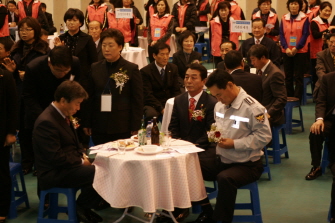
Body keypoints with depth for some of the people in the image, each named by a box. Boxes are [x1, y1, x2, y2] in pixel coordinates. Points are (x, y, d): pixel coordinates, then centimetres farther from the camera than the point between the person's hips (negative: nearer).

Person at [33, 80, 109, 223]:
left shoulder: (63, 115, 9)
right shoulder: (46, 122, -22)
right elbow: (56, 158, -24)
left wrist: (82, 155, 2)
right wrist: (81, 161, -12)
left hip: (66, 165, 10)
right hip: (54, 173, -10)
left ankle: (84, 206, 11)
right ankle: (81, 207, 2)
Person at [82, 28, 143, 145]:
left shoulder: (132, 69, -1)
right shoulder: (95, 68, 9)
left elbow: (137, 100, 0)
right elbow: (90, 97, 12)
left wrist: (135, 127, -4)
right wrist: (87, 123, 8)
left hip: (122, 129, -3)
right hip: (99, 129, 3)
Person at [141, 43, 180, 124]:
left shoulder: (173, 68, 8)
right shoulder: (145, 71, -7)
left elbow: (176, 90, 8)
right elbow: (147, 95, -12)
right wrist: (161, 109, -23)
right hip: (152, 105, -4)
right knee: (152, 114, -37)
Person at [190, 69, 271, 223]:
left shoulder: (252, 107, -19)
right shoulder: (219, 106, 4)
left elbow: (264, 136, -20)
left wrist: (234, 144, -23)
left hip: (247, 165, -8)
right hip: (221, 160, 8)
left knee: (225, 178, -37)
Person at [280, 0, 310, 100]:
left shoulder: (305, 19, -2)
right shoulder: (284, 19, 6)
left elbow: (305, 35, -6)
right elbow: (282, 35, 2)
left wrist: (296, 48, -15)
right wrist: (286, 48, -11)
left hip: (300, 51, -3)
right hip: (286, 52, 3)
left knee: (298, 77, -2)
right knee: (288, 76, 6)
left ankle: (297, 98, 0)